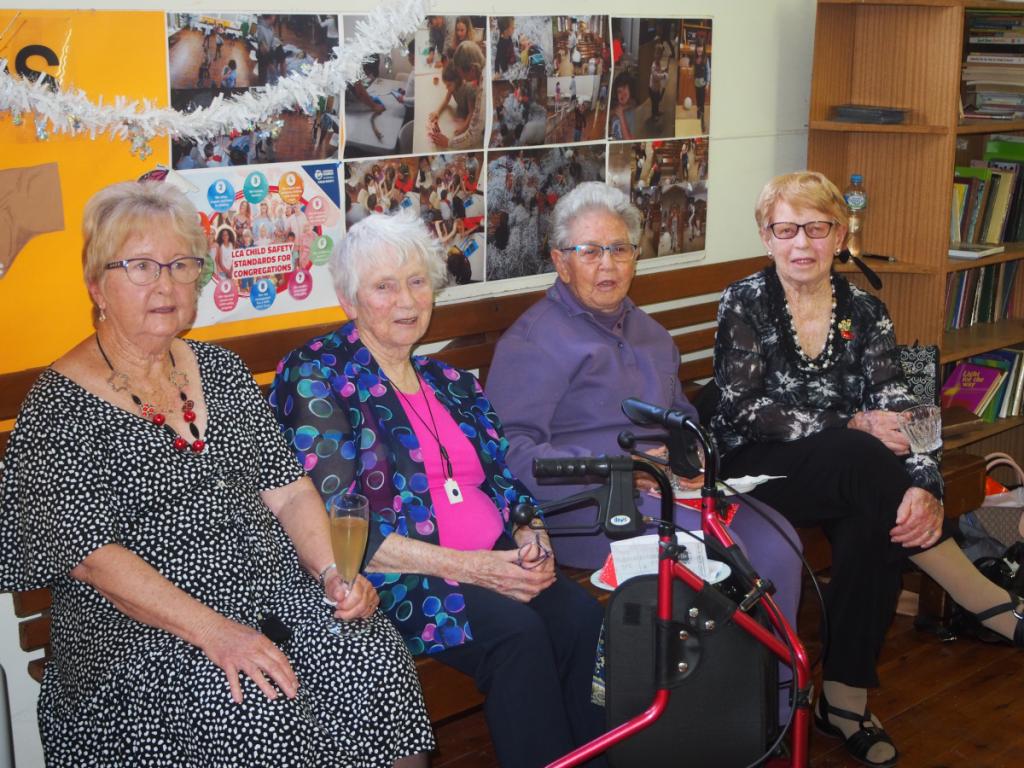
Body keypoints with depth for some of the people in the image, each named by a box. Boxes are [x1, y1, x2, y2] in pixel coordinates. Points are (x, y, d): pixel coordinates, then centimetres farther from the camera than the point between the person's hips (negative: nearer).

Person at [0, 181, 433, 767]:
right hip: (142, 628, -5)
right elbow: (92, 555, -14)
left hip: (276, 594, 5)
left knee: (375, 657, -19)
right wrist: (214, 634, -23)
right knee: (257, 710, -31)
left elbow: (287, 487, 12)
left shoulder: (221, 369, 13)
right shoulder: (60, 407, -5)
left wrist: (330, 573, -6)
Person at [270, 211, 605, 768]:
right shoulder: (316, 376, -3)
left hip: (494, 561, 6)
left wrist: (532, 540, -4)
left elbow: (504, 482, 20)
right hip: (389, 578, -6)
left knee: (578, 614, -22)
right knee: (517, 631, -29)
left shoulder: (450, 383, 19)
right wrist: (467, 566, -17)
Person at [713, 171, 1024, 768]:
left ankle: (846, 698, -17)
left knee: (878, 520, -30)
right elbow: (743, 413, -12)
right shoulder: (744, 305, -2)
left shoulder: (865, 313, 5)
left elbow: (899, 410, -8)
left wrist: (927, 487, -28)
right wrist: (853, 425, -22)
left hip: (842, 478, 3)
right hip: (755, 473, -3)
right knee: (862, 459, -31)